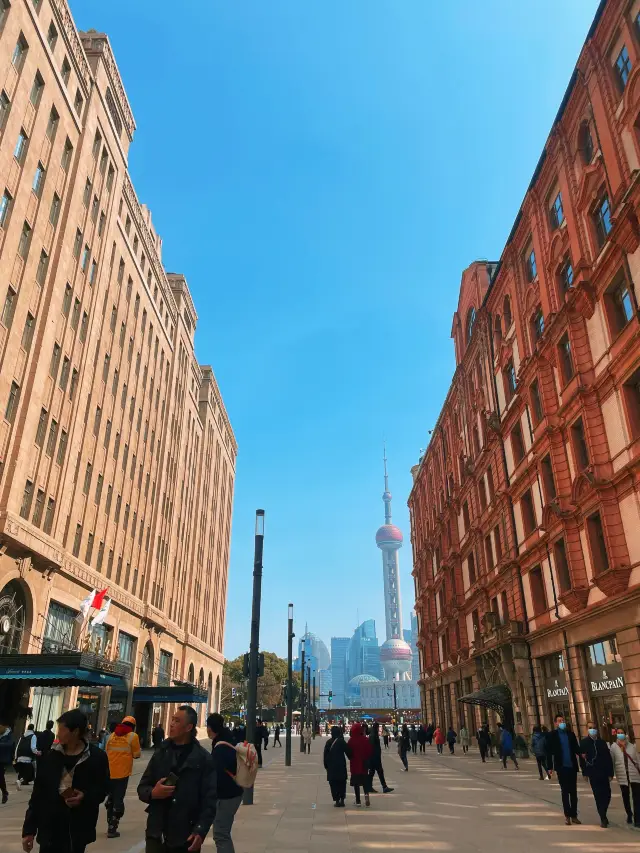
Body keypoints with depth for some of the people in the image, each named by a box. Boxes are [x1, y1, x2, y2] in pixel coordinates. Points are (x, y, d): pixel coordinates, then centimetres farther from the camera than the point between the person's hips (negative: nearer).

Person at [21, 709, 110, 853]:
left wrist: (85, 797, -18)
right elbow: (38, 792, 4)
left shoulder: (96, 757, -7)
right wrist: (29, 829, 1)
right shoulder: (51, 756, 0)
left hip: (78, 829, -2)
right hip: (49, 826, 2)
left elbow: (103, 788, 2)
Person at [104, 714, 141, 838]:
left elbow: (106, 751, 18)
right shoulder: (133, 736, -4)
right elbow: (136, 754, -2)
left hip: (109, 772, 5)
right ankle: (112, 829, 0)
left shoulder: (112, 735, 9)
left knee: (110, 798, 20)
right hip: (122, 773, -5)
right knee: (118, 800, 3)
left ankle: (110, 826, 25)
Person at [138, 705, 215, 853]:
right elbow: (142, 787, 11)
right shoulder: (160, 753, 6)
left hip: (186, 837, -3)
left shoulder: (203, 758, -6)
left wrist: (200, 831, -17)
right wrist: (153, 793, -10)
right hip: (156, 834, 3)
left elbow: (209, 799, -7)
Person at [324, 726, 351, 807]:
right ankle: (342, 800, 12)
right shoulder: (342, 741, -8)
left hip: (331, 766, 2)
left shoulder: (328, 742, 1)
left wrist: (326, 765, 12)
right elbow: (348, 752, -6)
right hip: (341, 766, -2)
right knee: (342, 782, 11)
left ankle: (337, 800, 2)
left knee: (333, 783, 6)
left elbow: (325, 755, 4)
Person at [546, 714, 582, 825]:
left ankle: (574, 815, 17)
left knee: (573, 792, 8)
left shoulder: (571, 734, 8)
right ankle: (567, 815, 14)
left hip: (572, 766, 3)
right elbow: (549, 752, -4)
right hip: (561, 767, -3)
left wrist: (582, 754, -16)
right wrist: (550, 767, -9)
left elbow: (576, 748, 6)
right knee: (565, 792, 4)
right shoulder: (552, 735, -3)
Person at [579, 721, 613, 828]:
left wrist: (610, 773, -1)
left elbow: (608, 758, 4)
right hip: (593, 774, -3)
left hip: (604, 773, 3)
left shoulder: (602, 742, 5)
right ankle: (603, 818, 9)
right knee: (598, 796, -3)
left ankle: (603, 815, 28)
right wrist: (585, 773, -6)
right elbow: (582, 758, -3)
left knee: (607, 795, 5)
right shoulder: (584, 742, -2)